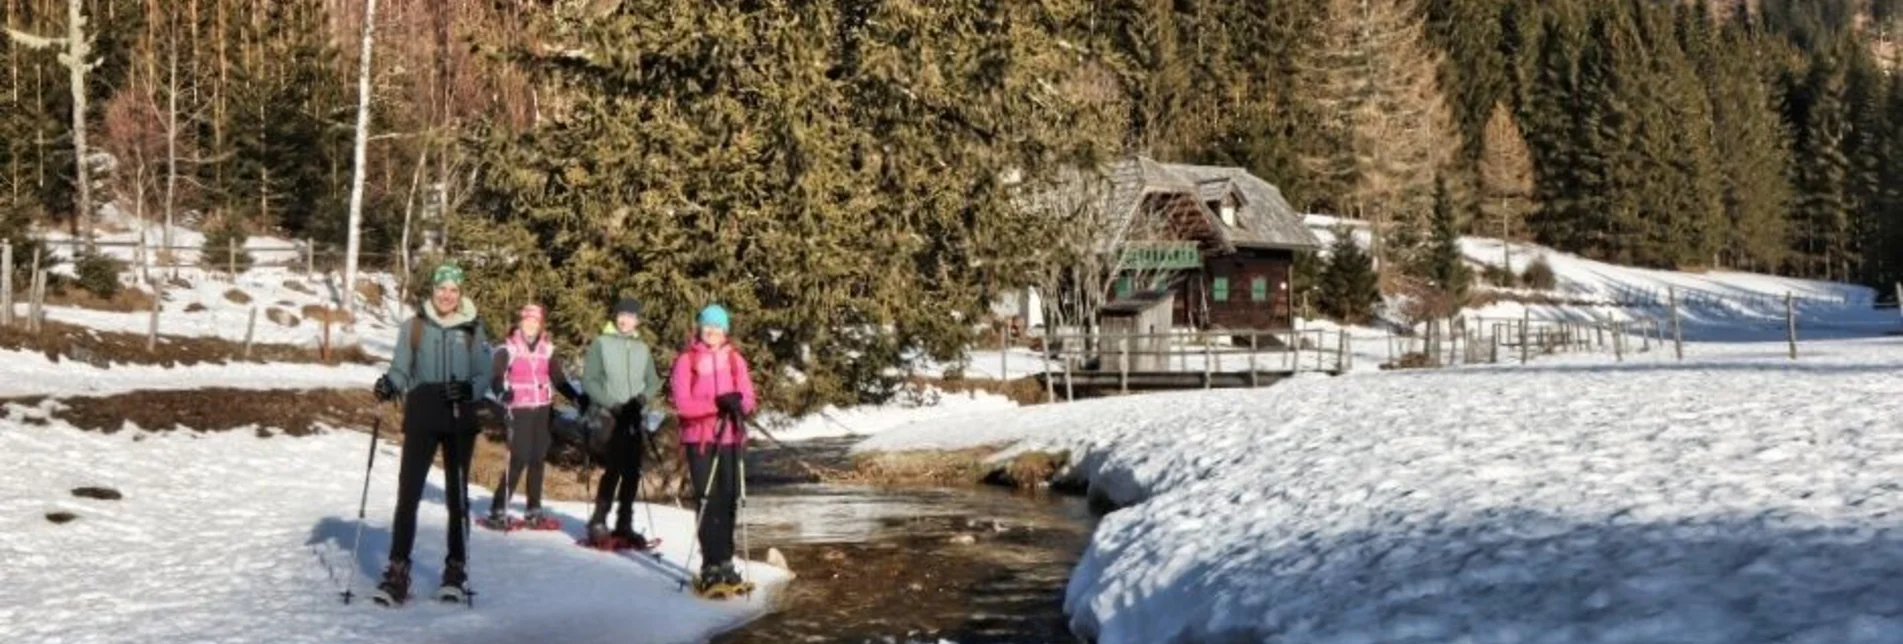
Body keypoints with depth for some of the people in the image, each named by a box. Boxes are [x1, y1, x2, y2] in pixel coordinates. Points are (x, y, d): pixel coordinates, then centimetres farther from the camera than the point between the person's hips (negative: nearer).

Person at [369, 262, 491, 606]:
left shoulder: (472, 330, 4)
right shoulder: (414, 327, 5)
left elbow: (485, 376, 2)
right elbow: (401, 369, 6)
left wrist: (469, 389, -18)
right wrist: (390, 384, -15)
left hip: (461, 419, 0)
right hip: (422, 416, 0)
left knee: (457, 492, 8)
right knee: (408, 490, -8)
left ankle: (456, 568, 17)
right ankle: (398, 571, -7)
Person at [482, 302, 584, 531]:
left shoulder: (548, 349, 10)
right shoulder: (508, 349, -2)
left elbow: (558, 379, 11)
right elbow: (495, 377, -10)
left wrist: (576, 397, -3)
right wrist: (502, 393, -31)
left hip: (543, 410, 4)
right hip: (519, 410, -4)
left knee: (538, 459, 7)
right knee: (519, 459, -12)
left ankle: (534, 512, 14)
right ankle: (498, 511, -6)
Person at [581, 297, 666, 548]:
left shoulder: (642, 348, 12)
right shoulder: (600, 343, 2)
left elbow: (653, 382, 14)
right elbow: (589, 380, -2)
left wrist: (643, 397, -7)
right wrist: (611, 403, -14)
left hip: (635, 417, 4)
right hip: (609, 417, -4)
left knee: (632, 473, 4)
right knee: (613, 469, -13)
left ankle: (624, 525, 13)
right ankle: (598, 523, -6)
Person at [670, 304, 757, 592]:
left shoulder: (734, 359, 7)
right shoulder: (686, 360, -3)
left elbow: (748, 397, 2)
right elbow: (682, 403, -12)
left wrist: (738, 405, -22)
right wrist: (717, 404, -23)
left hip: (730, 438, 3)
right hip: (699, 439, -3)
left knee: (729, 501, 6)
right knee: (708, 503, -4)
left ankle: (726, 561, 17)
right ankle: (711, 565, 0)